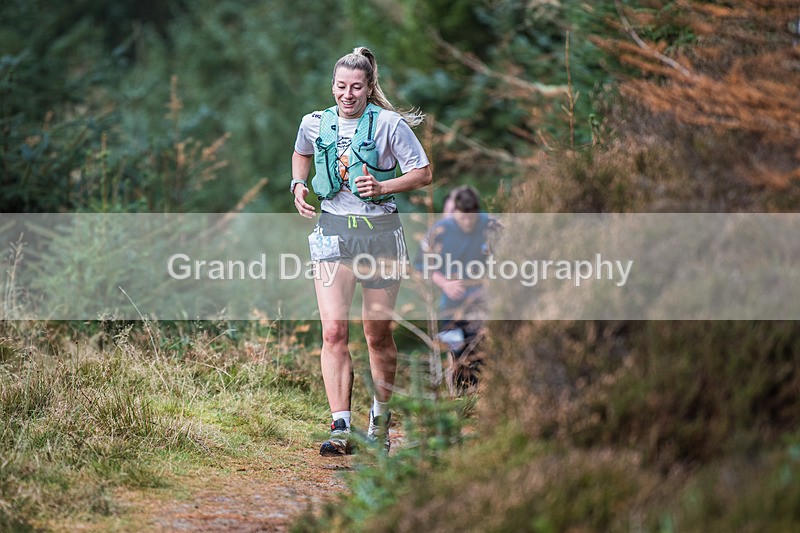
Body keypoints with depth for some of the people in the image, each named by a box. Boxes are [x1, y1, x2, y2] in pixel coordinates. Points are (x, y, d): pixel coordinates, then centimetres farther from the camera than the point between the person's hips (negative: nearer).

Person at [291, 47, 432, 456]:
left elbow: (423, 174, -3)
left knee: (378, 335, 8)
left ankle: (380, 418, 29)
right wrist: (298, 185, 8)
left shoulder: (390, 124, -5)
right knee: (334, 332, -14)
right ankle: (341, 428, -18)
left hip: (380, 231, -1)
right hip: (333, 232, 1)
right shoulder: (315, 124, 4)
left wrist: (382, 186, -17)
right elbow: (301, 154, 27)